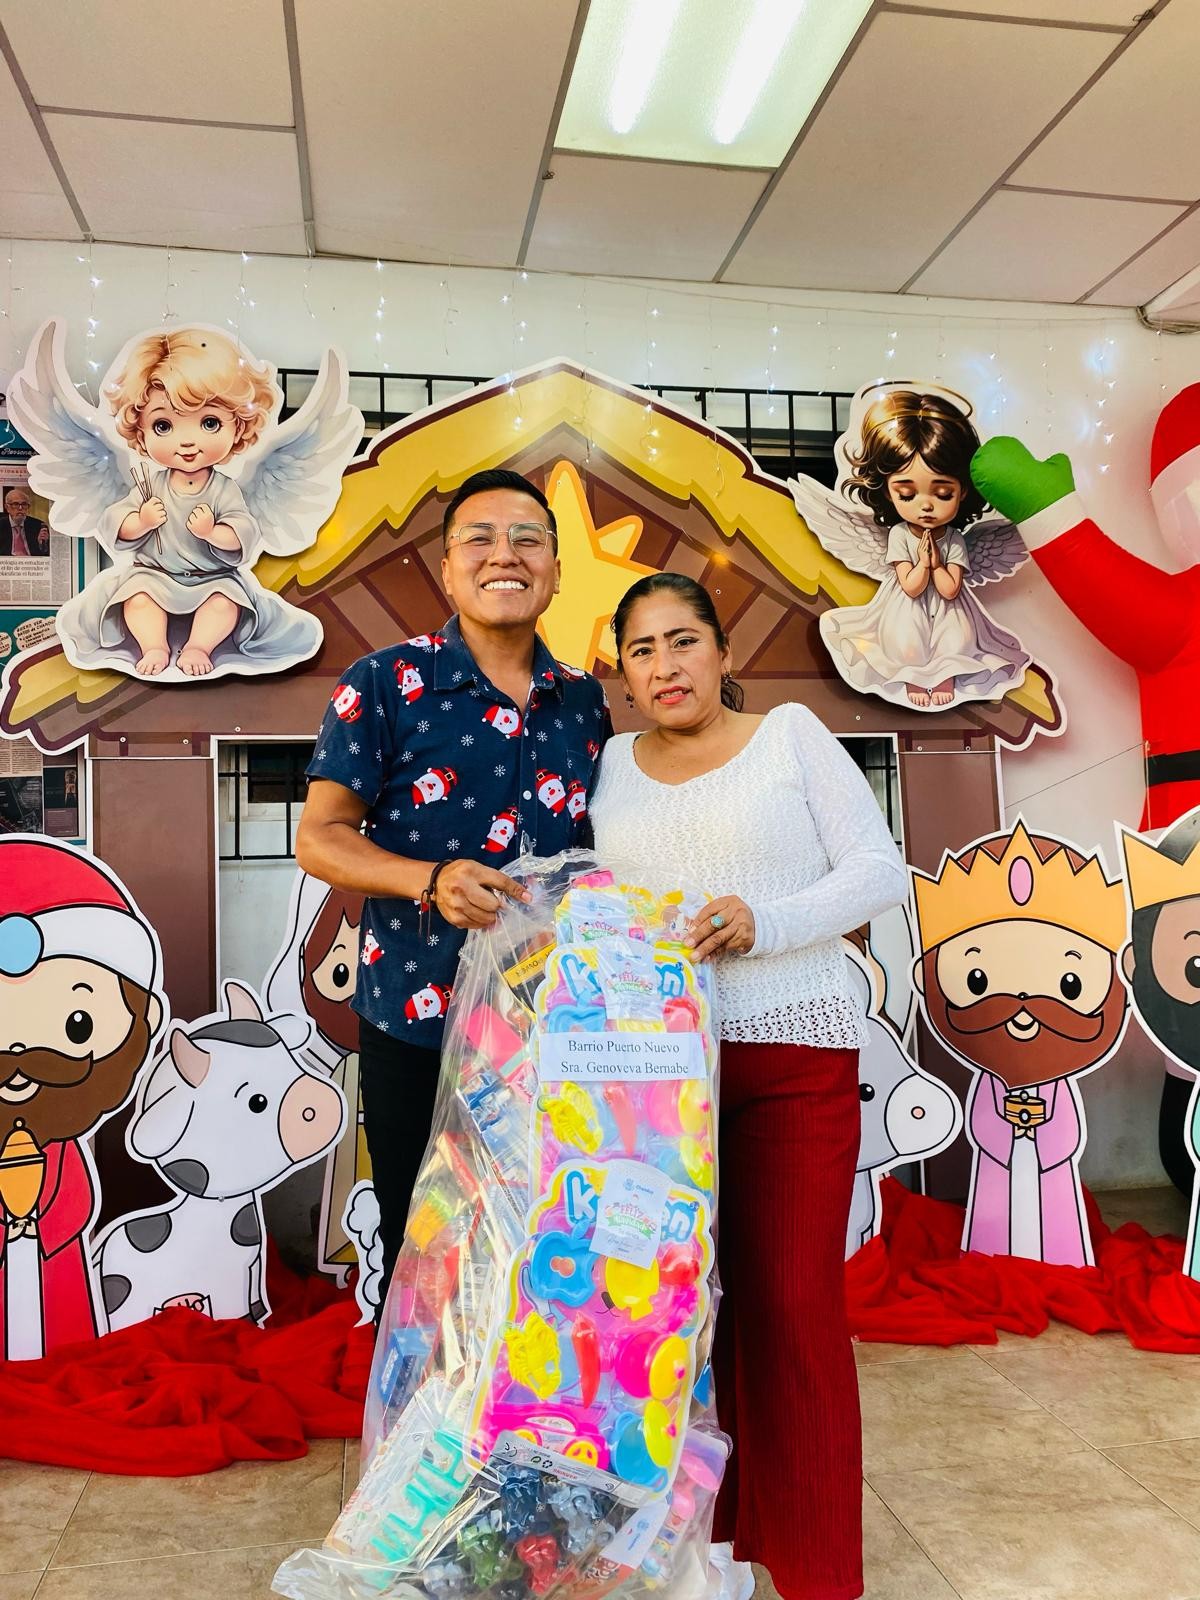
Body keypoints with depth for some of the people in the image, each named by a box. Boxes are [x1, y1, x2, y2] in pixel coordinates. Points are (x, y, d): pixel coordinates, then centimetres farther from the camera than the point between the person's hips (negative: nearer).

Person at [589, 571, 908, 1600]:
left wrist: (762, 921, -17)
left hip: (794, 1059, -3)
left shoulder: (792, 735, 2)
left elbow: (880, 870, -3)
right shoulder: (613, 763, 12)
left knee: (791, 1304, -1)